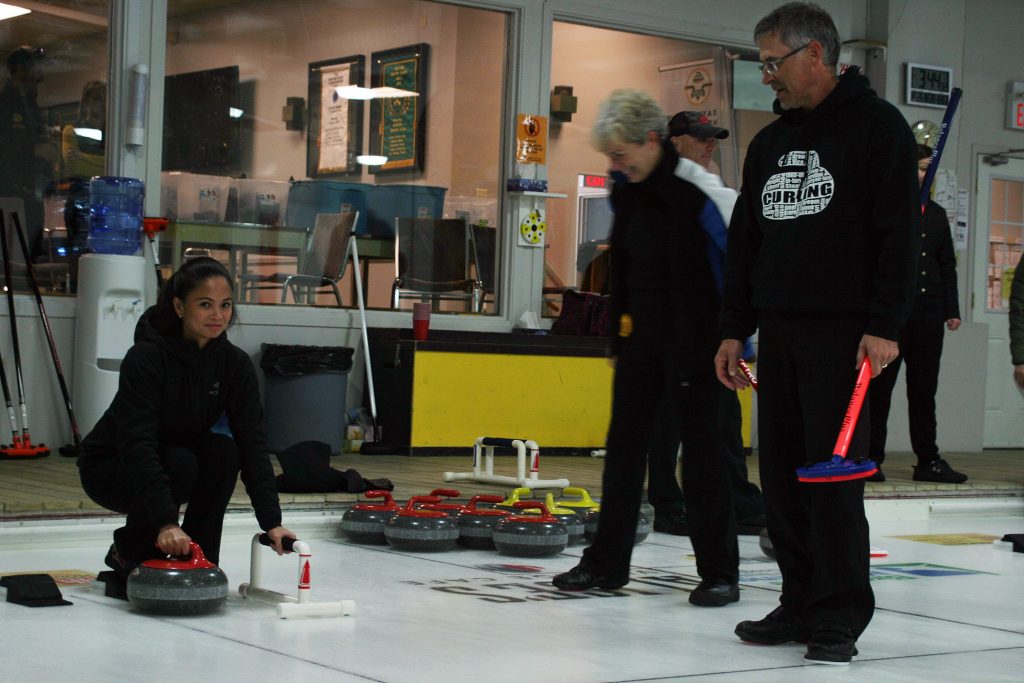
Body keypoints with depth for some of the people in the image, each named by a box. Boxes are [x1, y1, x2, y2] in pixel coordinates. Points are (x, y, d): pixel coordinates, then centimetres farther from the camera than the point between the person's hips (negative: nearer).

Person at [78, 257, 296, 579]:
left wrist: (271, 521, -30)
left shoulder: (235, 363, -12)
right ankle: (129, 554, -8)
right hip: (110, 468, -4)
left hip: (179, 461, 5)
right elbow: (137, 444, -38)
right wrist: (166, 522, -50)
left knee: (223, 450, -25)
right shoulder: (146, 358, -28)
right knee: (179, 463, -33)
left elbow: (252, 443, -17)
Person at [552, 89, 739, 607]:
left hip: (692, 334, -8)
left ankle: (719, 571, 6)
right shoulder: (626, 192, 8)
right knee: (625, 443, 9)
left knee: (701, 444, -2)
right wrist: (619, 326, 15)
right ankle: (607, 563, 16)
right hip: (641, 332, 8)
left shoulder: (693, 189, -16)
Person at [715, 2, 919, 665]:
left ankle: (841, 619, 0)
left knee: (833, 477, -7)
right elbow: (745, 243, 20)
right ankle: (801, 604, 16)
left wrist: (884, 326, -16)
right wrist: (735, 329, 15)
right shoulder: (769, 143, 17)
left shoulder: (877, 126, -3)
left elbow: (899, 234, -10)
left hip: (844, 335, -7)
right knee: (782, 479, 7)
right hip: (778, 333, 7)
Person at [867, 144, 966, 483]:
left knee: (924, 391, 8)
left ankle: (928, 461, 13)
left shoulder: (936, 214, 16)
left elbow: (947, 265, 19)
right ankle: (871, 459, 6)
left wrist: (952, 310, 12)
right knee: (879, 388, 1)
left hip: (928, 314, 5)